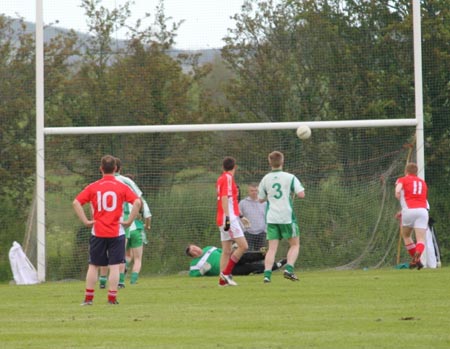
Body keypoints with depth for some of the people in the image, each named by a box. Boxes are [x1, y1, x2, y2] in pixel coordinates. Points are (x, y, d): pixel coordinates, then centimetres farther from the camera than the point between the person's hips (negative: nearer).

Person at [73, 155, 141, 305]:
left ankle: (88, 298, 10)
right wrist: (129, 221, -7)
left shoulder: (93, 187, 2)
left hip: (97, 232, 1)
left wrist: (85, 221, -4)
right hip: (117, 232, -1)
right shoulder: (122, 187, -1)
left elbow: (76, 203, -6)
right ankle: (112, 297, -3)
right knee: (114, 266, 2)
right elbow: (137, 202, -13)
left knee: (93, 266, 10)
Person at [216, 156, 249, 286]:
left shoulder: (221, 178, 18)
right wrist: (227, 218, -24)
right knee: (243, 246, -11)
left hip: (227, 220, 9)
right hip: (229, 219, -9)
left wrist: (240, 216, 32)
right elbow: (224, 198, -19)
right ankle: (226, 273, -11)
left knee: (227, 250, 8)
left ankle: (223, 279, 5)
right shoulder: (228, 178, -10)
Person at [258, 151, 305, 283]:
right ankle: (289, 269, -5)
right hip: (287, 217, -3)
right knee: (295, 244, 12)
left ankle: (267, 274, -11)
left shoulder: (266, 179, 5)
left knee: (272, 248, 2)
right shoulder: (290, 178, -5)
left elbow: (261, 199, 12)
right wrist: (292, 191, 8)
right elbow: (301, 194, -12)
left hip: (271, 218, 3)